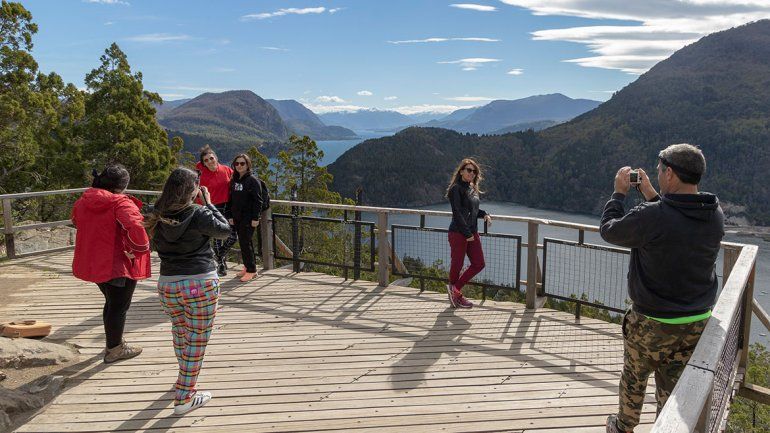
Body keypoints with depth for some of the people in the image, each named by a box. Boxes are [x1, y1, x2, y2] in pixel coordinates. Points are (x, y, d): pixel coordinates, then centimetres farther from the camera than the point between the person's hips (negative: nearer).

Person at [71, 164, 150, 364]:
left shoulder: (82, 202, 3)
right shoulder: (121, 203, -22)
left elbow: (76, 222, 22)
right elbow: (135, 228, -37)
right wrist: (139, 250, -20)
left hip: (93, 263, 8)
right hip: (118, 264, -8)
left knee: (111, 302, 25)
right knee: (119, 306, 9)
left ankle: (114, 342, 40)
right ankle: (114, 350, 22)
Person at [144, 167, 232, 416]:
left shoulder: (159, 218, 0)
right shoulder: (199, 215, -14)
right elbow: (225, 230, -1)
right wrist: (208, 203, 4)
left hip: (167, 284, 6)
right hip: (200, 283, -5)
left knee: (179, 332, 27)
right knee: (196, 340, 5)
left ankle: (186, 375, 50)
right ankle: (184, 398, 10)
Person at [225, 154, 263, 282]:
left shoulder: (252, 180, -8)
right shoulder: (234, 181, 12)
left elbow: (258, 200, -11)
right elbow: (230, 200, 15)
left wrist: (255, 218, -15)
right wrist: (230, 216, 9)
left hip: (248, 218, -7)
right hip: (237, 218, 7)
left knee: (245, 242, -7)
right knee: (243, 242, 12)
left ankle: (251, 270, 2)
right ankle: (248, 267, 23)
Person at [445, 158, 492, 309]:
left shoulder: (472, 189, 15)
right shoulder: (456, 188, -9)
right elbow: (457, 213, -16)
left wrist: (484, 214, 3)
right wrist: (467, 233, -18)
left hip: (472, 233, 8)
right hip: (458, 233, -8)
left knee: (479, 264, 6)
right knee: (457, 265, 1)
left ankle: (455, 288, 16)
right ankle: (456, 295, 15)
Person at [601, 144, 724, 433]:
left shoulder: (651, 216, -26)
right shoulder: (716, 215, -6)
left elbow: (609, 230, -9)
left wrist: (619, 193, 4)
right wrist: (651, 196, 15)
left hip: (652, 323, -4)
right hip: (698, 322, 4)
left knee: (634, 378, 19)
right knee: (672, 388, 15)